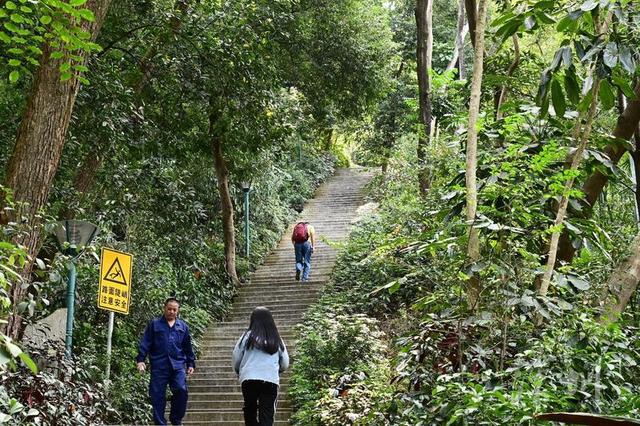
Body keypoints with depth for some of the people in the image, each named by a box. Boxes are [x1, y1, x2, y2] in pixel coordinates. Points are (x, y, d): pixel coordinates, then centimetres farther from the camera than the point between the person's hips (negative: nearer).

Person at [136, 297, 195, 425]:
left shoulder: (183, 326, 14)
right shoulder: (154, 324, 7)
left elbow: (188, 348, 19)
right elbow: (145, 343, 2)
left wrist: (191, 364, 16)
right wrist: (140, 360, -8)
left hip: (178, 366, 1)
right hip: (159, 366, -1)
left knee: (181, 391, -14)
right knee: (157, 396, -1)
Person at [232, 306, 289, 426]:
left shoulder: (247, 336, 1)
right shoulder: (277, 340, 8)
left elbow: (236, 359, 4)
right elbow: (285, 364, 11)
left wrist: (239, 372, 24)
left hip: (249, 379, -1)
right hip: (271, 380, 1)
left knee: (250, 412, 14)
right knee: (267, 416, 1)